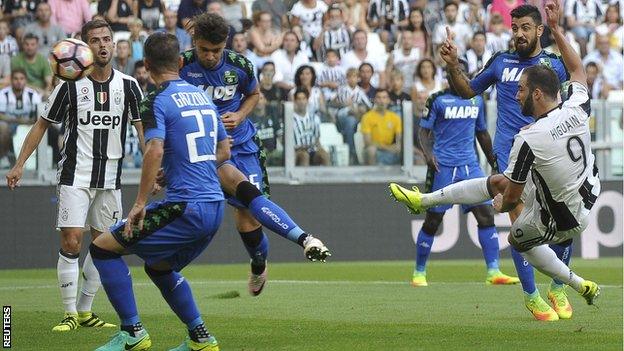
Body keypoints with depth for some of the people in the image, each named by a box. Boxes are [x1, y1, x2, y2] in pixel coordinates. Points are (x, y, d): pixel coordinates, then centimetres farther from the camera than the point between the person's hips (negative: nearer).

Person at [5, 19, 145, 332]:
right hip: (75, 175, -3)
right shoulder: (70, 85, -6)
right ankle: (70, 314, -2)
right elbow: (42, 125, 2)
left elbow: (143, 128, 6)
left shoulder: (128, 85, 1)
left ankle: (85, 311, 19)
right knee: (71, 242, -11)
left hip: (110, 178, 3)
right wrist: (19, 164, -3)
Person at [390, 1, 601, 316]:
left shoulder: (528, 140, -31)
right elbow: (577, 70, 10)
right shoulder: (576, 108, -16)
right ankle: (423, 200, 34)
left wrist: (502, 205, 7)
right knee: (496, 182, 18)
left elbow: (512, 198, -17)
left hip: (564, 220, -7)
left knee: (519, 238, 28)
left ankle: (579, 286, 32)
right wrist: (555, 28, 14)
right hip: (588, 194, 7)